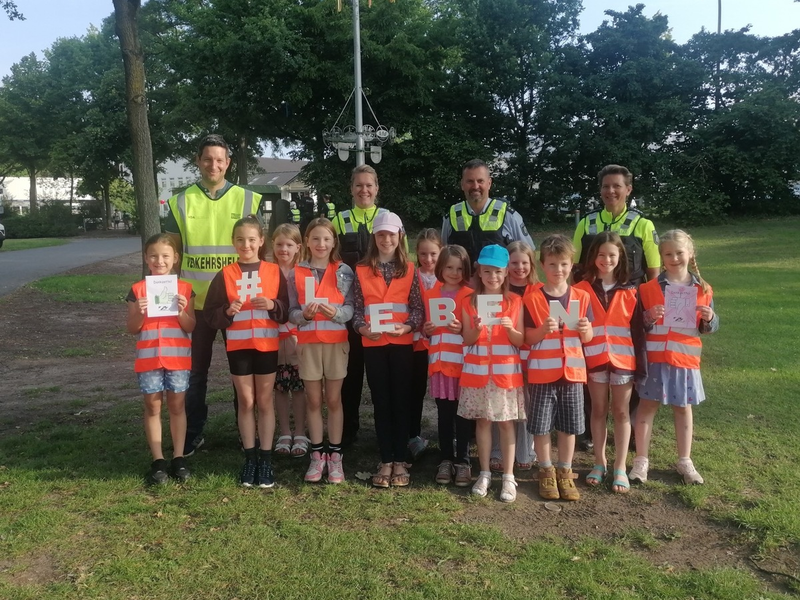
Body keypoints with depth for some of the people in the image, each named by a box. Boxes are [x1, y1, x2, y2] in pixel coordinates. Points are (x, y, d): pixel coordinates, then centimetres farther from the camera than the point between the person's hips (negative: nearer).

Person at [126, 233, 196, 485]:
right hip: (148, 358, 0)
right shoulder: (138, 290, 1)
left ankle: (179, 458, 16)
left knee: (177, 406, 7)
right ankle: (158, 461, 14)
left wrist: (182, 311, -17)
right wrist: (139, 314, -16)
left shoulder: (184, 288, 1)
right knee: (153, 407, 6)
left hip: (178, 357, 0)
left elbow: (191, 328, 1)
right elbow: (132, 329, 2)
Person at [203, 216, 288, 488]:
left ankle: (266, 459, 16)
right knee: (245, 402, 9)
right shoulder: (225, 275, 0)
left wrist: (274, 305, -17)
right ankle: (250, 458, 19)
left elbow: (287, 310, 2)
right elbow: (210, 314, 1)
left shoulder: (274, 271, 0)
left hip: (267, 345, 0)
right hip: (238, 346, 1)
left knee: (265, 402, 8)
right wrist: (227, 311, -17)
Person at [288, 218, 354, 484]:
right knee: (313, 400, 8)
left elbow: (351, 309, -4)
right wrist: (305, 314, -20)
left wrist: (335, 312, -24)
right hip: (308, 343, 1)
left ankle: (335, 455, 14)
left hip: (336, 342, -1)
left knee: (334, 400, 6)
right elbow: (292, 313, 1)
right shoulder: (296, 274, 3)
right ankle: (317, 455, 17)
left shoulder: (344, 271, 0)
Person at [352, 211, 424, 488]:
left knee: (400, 400, 5)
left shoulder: (410, 270, 4)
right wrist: (362, 328, -16)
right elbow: (357, 308, 2)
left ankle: (400, 461, 14)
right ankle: (386, 462, 15)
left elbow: (418, 308, 0)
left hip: (402, 344, -1)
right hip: (373, 345, 1)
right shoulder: (362, 270, 5)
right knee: (381, 402, 7)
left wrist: (406, 327, -17)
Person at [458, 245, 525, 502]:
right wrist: (477, 328, -18)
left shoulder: (515, 302, 1)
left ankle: (509, 477, 9)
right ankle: (484, 474, 18)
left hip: (506, 372, -1)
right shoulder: (469, 302, 3)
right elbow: (467, 341, 1)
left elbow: (521, 341, 0)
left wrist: (509, 328, -19)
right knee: (482, 421, 7)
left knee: (506, 422, 2)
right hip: (478, 371, 1)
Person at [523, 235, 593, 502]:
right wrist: (544, 329, -25)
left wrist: (585, 329, -17)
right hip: (542, 371, -2)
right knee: (541, 426, 4)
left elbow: (588, 338, 5)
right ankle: (546, 471, 22)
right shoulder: (533, 298, -5)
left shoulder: (581, 297, 2)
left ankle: (565, 472, 25)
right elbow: (528, 338, -6)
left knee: (569, 425, 10)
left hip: (572, 370, 2)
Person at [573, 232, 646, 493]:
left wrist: (641, 364, -3)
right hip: (594, 359, 0)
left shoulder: (629, 291, 2)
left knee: (621, 412, 6)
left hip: (623, 359, 0)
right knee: (598, 410, 10)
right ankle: (599, 463, 22)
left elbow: (637, 329, 1)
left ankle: (620, 468, 14)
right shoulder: (582, 289, -1)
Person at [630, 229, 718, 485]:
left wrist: (710, 319, -12)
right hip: (654, 357, -2)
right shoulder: (649, 288, -4)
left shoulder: (702, 289, 2)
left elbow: (708, 328, 9)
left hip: (686, 358, 2)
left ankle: (685, 461, 25)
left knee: (683, 407, 12)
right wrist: (648, 318, -22)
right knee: (647, 406, 4)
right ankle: (641, 460, 14)